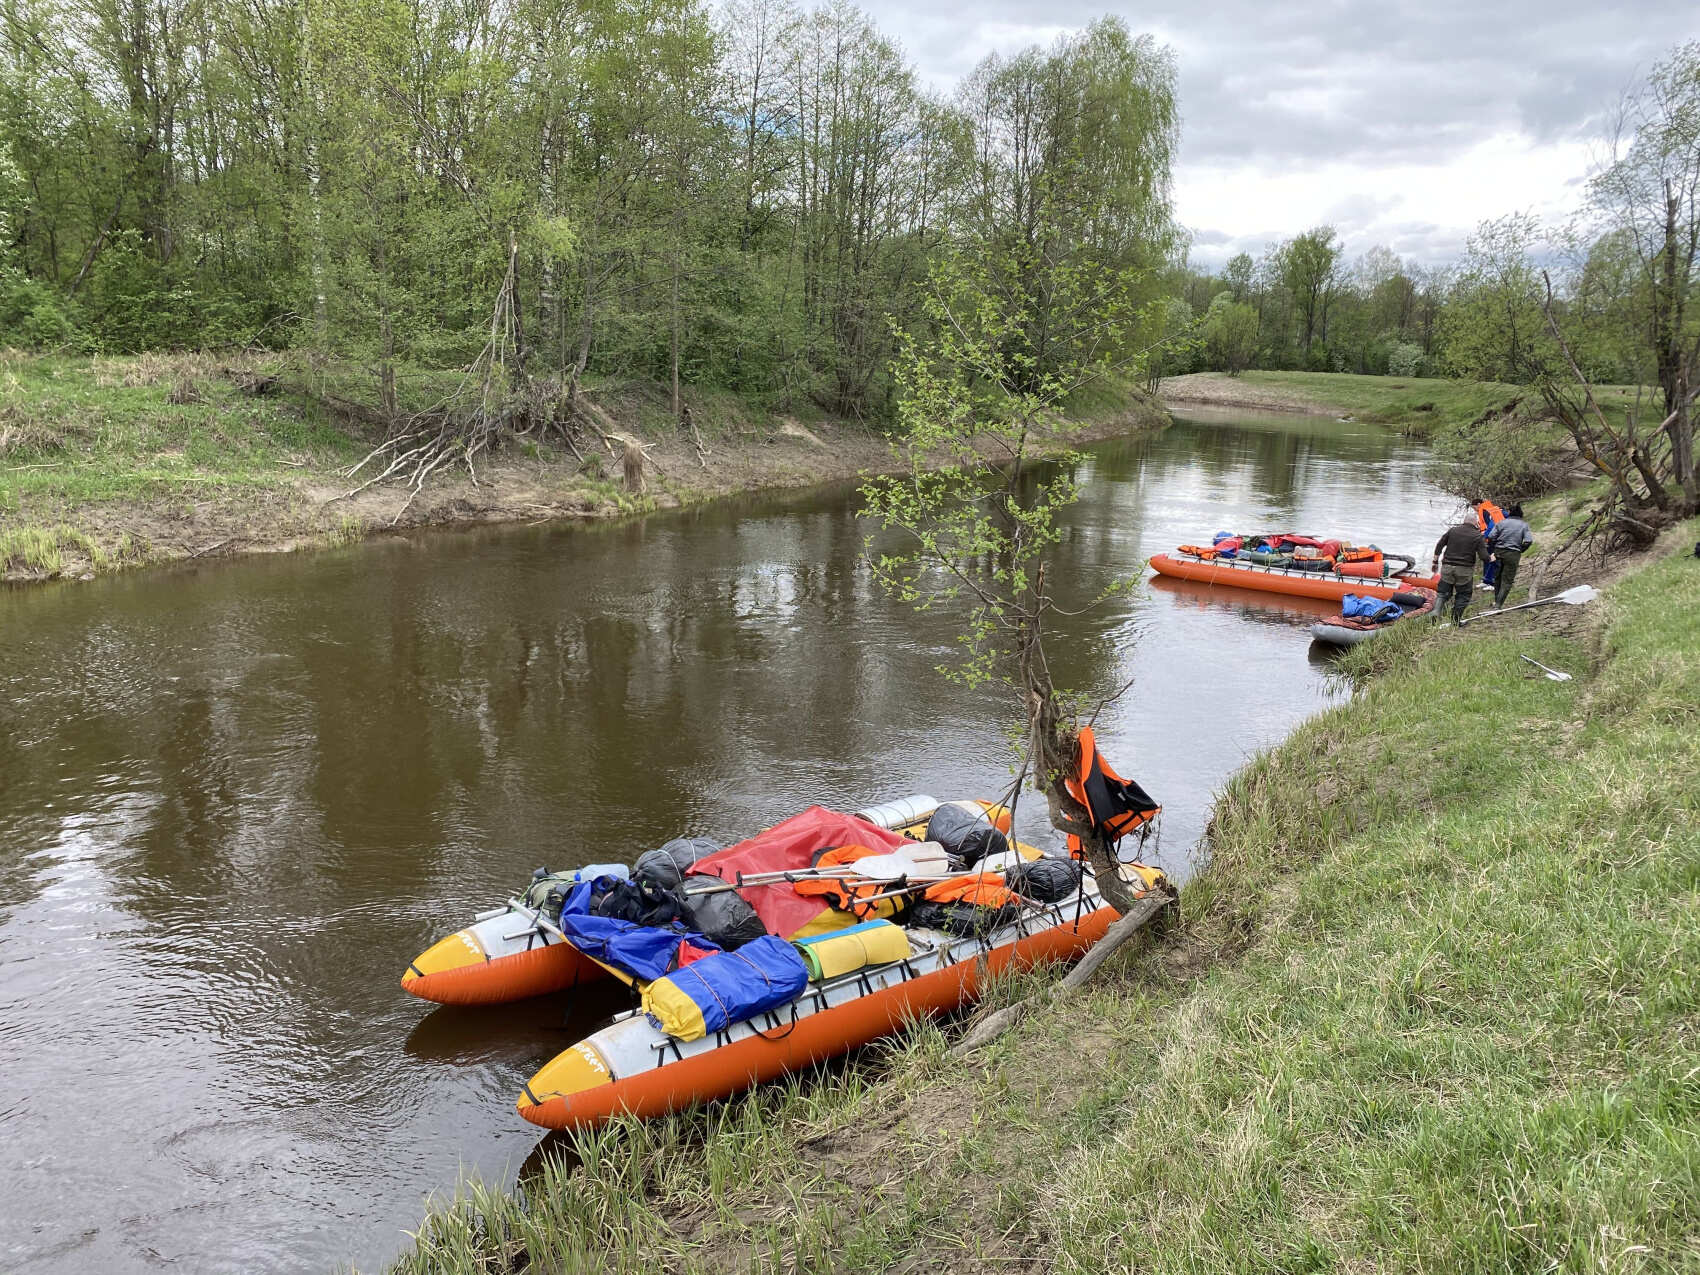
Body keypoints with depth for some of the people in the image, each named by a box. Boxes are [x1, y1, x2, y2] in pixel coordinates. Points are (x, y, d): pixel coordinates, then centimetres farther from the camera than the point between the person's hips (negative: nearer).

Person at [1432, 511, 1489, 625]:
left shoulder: (1452, 530, 4)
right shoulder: (1477, 536, -3)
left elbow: (1439, 546, 6)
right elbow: (1484, 557, -8)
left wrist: (1435, 562, 14)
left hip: (1447, 567, 2)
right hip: (1464, 570, -2)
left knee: (1443, 593, 11)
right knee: (1463, 596, 11)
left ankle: (1436, 613, -10)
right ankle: (1455, 621, 9)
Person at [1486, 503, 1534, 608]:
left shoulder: (1502, 522, 2)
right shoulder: (1524, 525, 2)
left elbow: (1491, 536, -4)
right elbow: (1528, 541, -8)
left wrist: (1492, 551, 5)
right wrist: (1520, 551, 6)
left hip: (1499, 552, 2)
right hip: (1513, 555, -2)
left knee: (1497, 578, 18)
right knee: (1507, 581, 2)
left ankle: (1496, 601, 28)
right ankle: (1498, 604, -8)